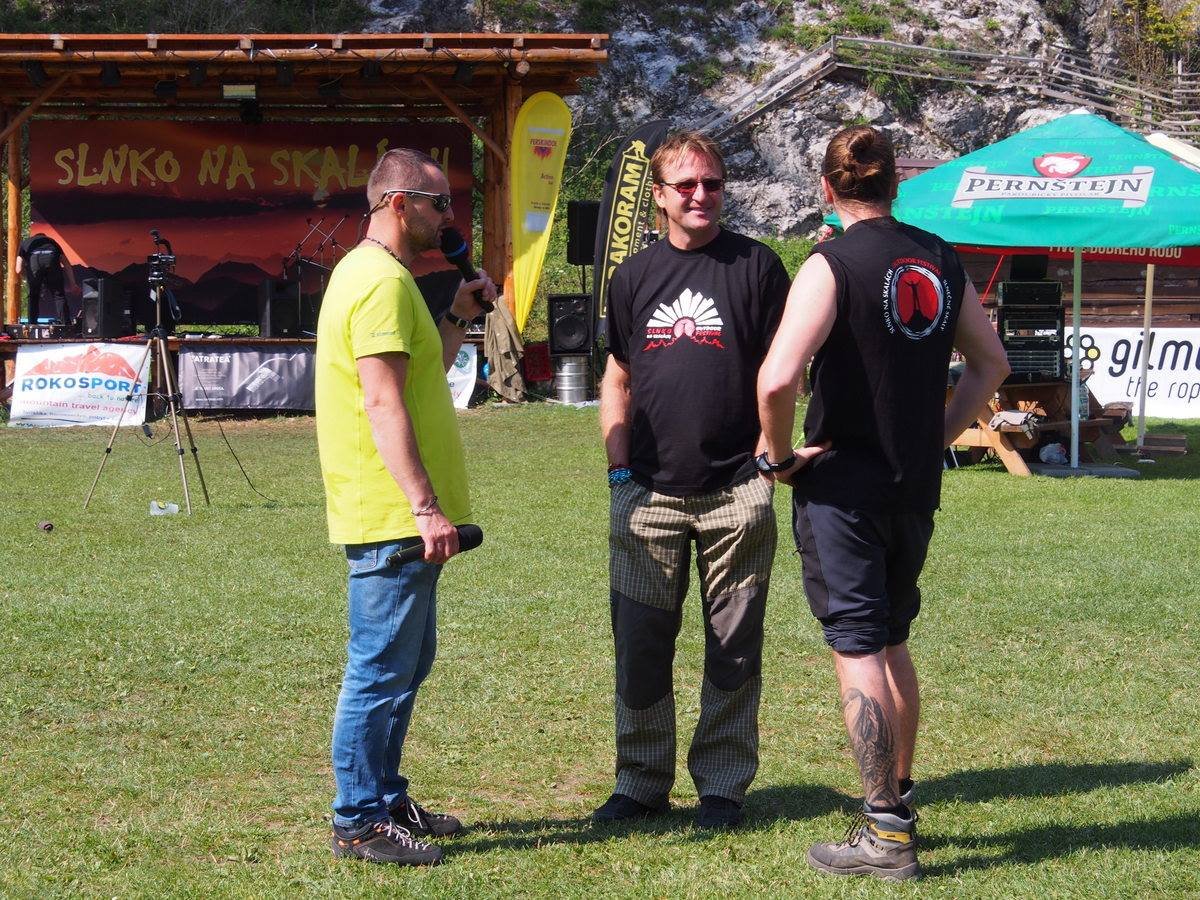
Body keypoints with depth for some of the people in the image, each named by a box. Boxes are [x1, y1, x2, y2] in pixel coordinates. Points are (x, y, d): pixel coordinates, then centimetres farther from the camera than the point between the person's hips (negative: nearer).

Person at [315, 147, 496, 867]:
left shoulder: (376, 274, 17)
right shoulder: (383, 280, -16)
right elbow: (384, 406, -23)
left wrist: (458, 315, 15)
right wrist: (425, 506, -26)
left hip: (403, 517, 11)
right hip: (392, 516, -11)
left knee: (406, 665, 19)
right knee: (382, 672, -4)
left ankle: (387, 801, 28)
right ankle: (360, 822, 4)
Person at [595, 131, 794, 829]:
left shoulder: (756, 266, 1)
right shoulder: (635, 276, 12)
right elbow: (618, 380, 16)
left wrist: (765, 456, -8)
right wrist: (620, 470, 6)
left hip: (736, 491, -3)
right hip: (648, 493, 3)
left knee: (734, 646, 4)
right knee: (640, 641, 5)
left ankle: (723, 786, 15)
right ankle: (641, 783, 18)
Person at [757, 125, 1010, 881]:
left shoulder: (832, 265, -13)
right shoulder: (941, 260, 6)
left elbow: (778, 378, -25)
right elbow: (992, 363, 15)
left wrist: (781, 453, -10)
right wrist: (939, 436, 14)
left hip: (843, 485, -6)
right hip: (916, 486, 6)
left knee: (857, 649, -1)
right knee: (891, 641, 20)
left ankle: (886, 834, 0)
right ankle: (900, 799, 30)